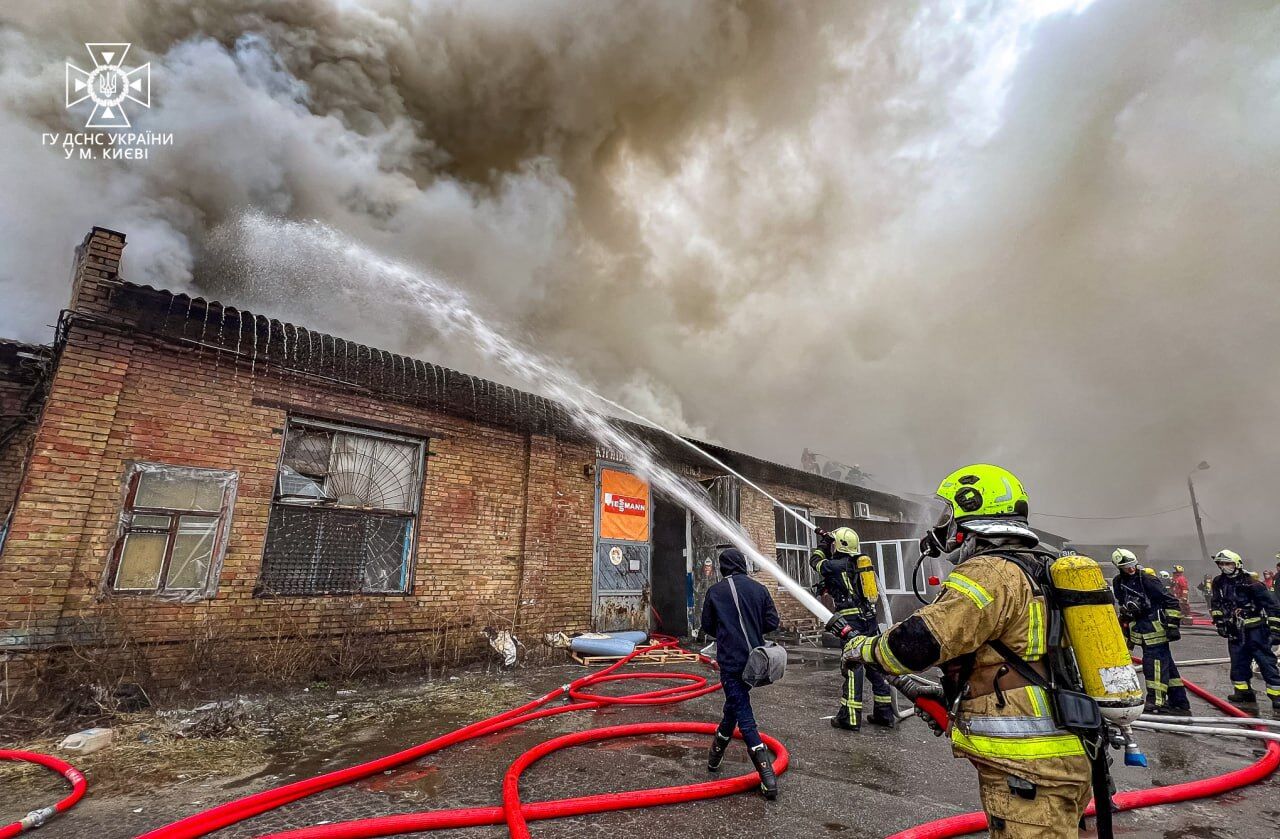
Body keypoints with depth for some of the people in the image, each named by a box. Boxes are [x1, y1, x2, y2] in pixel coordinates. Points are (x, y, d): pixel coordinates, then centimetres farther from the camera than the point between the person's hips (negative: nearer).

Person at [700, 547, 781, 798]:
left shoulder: (715, 592, -4)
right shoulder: (759, 589, 1)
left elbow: (707, 628, 4)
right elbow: (772, 622, 2)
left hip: (730, 660, -4)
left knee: (743, 715, -1)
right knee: (733, 705, 21)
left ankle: (768, 777, -8)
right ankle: (715, 756, 37)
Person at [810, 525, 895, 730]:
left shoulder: (836, 566, -9)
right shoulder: (863, 561, 9)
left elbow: (815, 561, 9)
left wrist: (823, 544, 23)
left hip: (852, 621, -7)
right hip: (870, 620, 7)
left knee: (852, 667, -4)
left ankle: (850, 717, 0)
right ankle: (885, 713, 23)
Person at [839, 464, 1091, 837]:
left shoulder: (992, 572, -20)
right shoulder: (1040, 573, 12)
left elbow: (917, 643, -25)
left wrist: (862, 648, -6)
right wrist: (951, 694, 17)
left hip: (1026, 773, -10)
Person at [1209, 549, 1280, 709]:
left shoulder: (1251, 583, -14)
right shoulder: (1219, 583, 5)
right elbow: (1216, 605, 16)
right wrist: (1219, 622, 12)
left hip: (1256, 630, -6)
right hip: (1235, 632, 6)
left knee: (1266, 662, -4)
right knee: (1238, 663, 11)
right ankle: (1243, 691, 21)